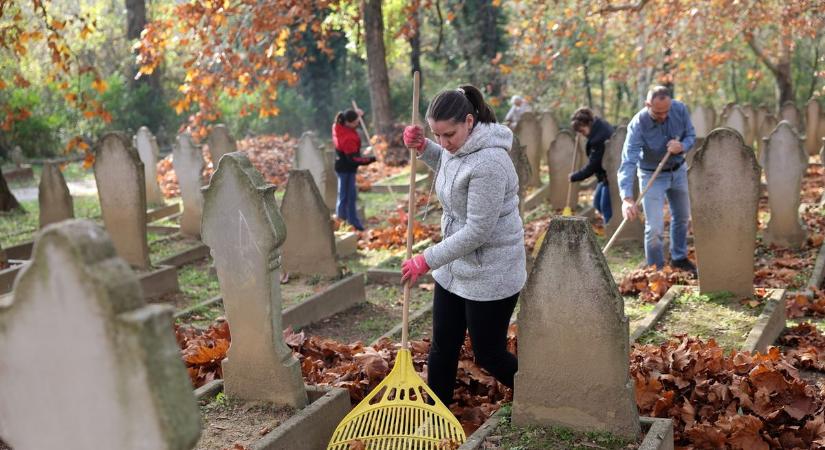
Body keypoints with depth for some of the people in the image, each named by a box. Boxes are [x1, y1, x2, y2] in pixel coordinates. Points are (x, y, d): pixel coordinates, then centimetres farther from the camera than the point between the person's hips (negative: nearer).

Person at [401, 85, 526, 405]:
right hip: (453, 267, 9)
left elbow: (477, 231, -27)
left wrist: (427, 260, -20)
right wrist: (422, 147, 7)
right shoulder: (456, 147, 0)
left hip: (490, 275, -8)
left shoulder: (488, 163, -28)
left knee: (489, 355, 6)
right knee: (442, 348, 14)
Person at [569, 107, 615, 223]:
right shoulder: (600, 125, 2)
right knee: (597, 203, 16)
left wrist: (574, 177, -11)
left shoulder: (599, 138, -29)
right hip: (605, 174, 11)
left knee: (606, 208, -6)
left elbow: (591, 166, -23)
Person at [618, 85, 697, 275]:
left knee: (682, 216, 21)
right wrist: (627, 198, -51)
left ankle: (679, 258, 42)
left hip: (678, 171, 5)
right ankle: (656, 270, 8)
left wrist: (682, 146, -29)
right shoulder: (638, 124, -32)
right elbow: (628, 163, -40)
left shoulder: (680, 109, -20)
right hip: (652, 175, -5)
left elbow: (691, 135, -3)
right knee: (654, 228, -10)